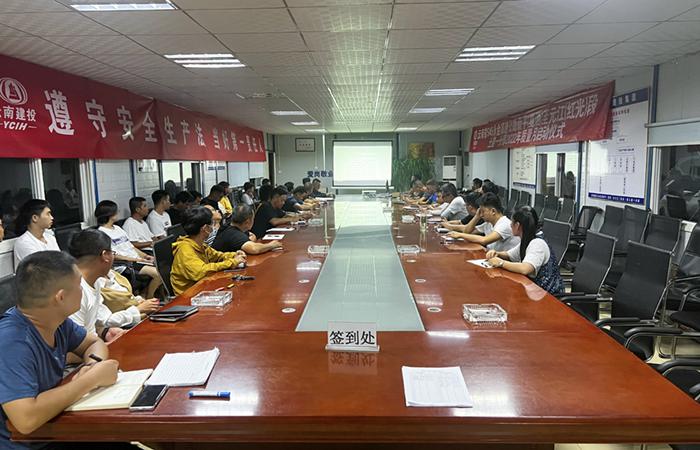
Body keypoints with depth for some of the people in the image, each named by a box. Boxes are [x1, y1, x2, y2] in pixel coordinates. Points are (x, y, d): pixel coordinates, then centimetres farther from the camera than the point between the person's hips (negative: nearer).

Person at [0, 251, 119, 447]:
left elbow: (94, 343, 9)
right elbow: (26, 419, -35)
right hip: (20, 442, -6)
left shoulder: (54, 319, -6)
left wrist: (92, 365, -12)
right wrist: (92, 379, -26)